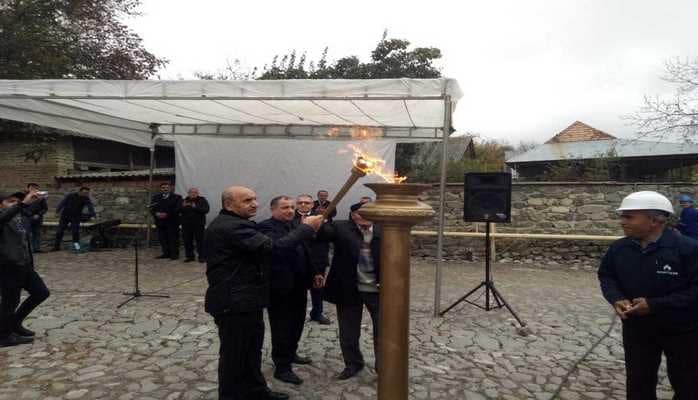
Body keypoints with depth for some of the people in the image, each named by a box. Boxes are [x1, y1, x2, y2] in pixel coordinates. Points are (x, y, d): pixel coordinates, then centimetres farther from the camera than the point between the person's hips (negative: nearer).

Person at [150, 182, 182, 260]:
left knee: (173, 238, -3)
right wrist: (156, 213, -13)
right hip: (159, 221, 4)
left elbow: (177, 208, -8)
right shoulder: (155, 197, 16)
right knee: (162, 238, 4)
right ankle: (166, 253, 15)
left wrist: (167, 214, -17)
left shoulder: (177, 197, 3)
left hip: (172, 221, -4)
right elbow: (152, 208, 8)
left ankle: (174, 254, 4)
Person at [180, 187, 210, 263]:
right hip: (186, 224, 4)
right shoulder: (184, 201, 14)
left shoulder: (202, 200, 1)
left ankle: (202, 256, 2)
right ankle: (189, 256, 16)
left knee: (200, 240, -5)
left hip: (198, 224, -4)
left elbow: (206, 210, -12)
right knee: (187, 241, 6)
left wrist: (195, 207, -21)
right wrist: (183, 207, -9)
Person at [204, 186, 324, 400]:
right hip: (235, 302, -11)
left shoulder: (225, 224, 13)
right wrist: (306, 227, -24)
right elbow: (271, 247, -31)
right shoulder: (233, 227, -23)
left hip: (238, 299, 11)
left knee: (251, 349, 21)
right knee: (235, 354, 5)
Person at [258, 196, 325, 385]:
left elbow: (307, 250, 17)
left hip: (299, 284, 8)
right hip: (280, 287, -8)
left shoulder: (297, 224, 9)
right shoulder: (266, 227, -15)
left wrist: (315, 271, 11)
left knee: (297, 322, 20)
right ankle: (282, 367, 16)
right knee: (282, 327, 3)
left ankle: (290, 353, 40)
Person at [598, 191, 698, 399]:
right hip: (636, 329, 4)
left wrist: (654, 304, -28)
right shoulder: (618, 248, -6)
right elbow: (606, 276, 7)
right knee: (638, 382, 17)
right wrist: (616, 299, -13)